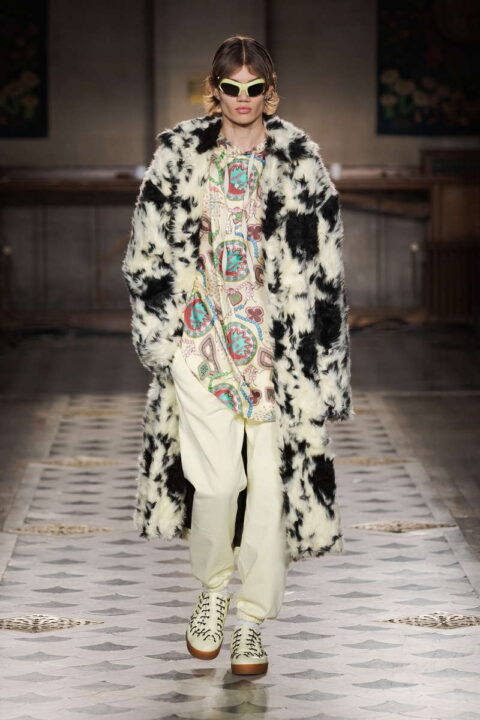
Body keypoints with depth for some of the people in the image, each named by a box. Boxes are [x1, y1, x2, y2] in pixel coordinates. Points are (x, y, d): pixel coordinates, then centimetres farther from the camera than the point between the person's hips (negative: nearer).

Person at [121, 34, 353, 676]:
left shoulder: (301, 161, 2)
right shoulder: (179, 155, 4)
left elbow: (323, 268, 2)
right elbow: (149, 251, 9)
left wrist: (317, 363, -2)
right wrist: (161, 333, 3)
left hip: (277, 343, 0)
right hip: (202, 339, 0)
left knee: (270, 480, -2)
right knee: (218, 480, -7)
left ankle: (252, 620, 11)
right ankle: (211, 587, 21)